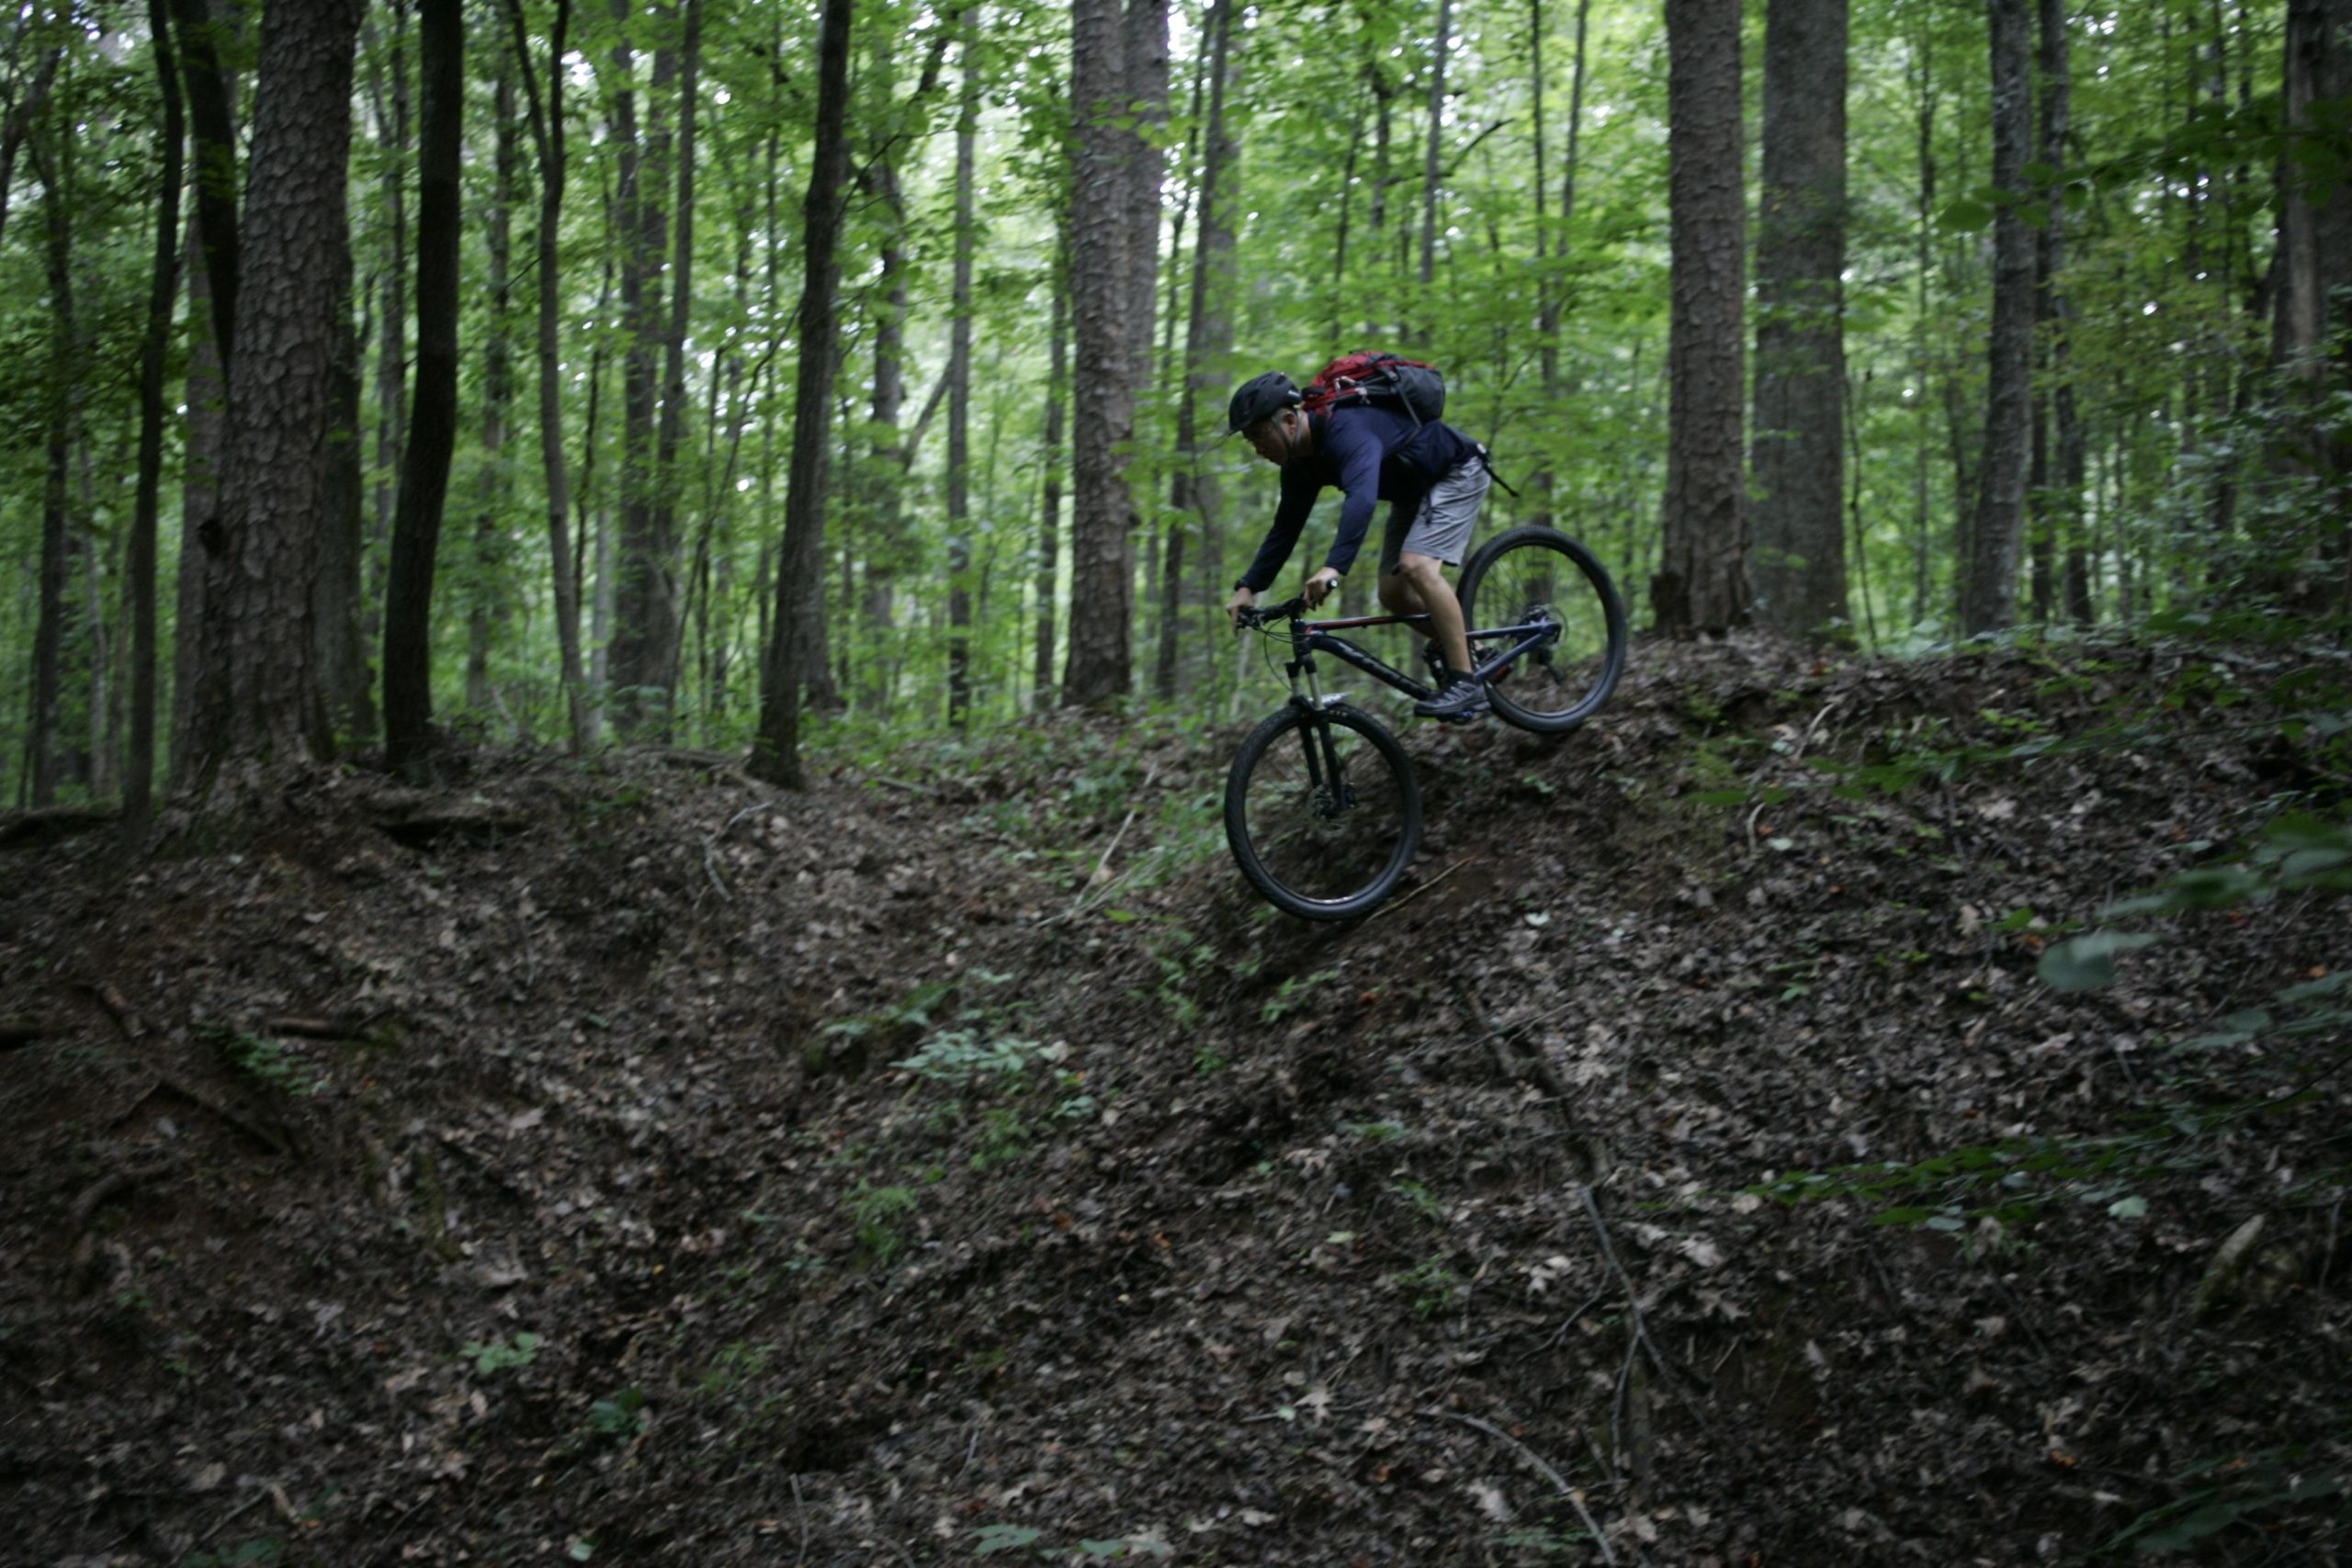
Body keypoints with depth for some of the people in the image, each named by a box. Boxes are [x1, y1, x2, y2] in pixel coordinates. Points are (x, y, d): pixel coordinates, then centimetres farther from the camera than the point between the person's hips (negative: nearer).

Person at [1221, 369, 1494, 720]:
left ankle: (1467, 681, -23)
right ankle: (1463, 648, 17)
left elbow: (1362, 497, -52)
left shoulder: (1347, 429, -35)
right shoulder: (1302, 461, -7)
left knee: (1416, 566, -27)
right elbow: (1285, 527, 2)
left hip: (1457, 473, -9)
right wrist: (1248, 587, -6)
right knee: (1393, 593, -1)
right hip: (1414, 490, 9)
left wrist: (1334, 567, -63)